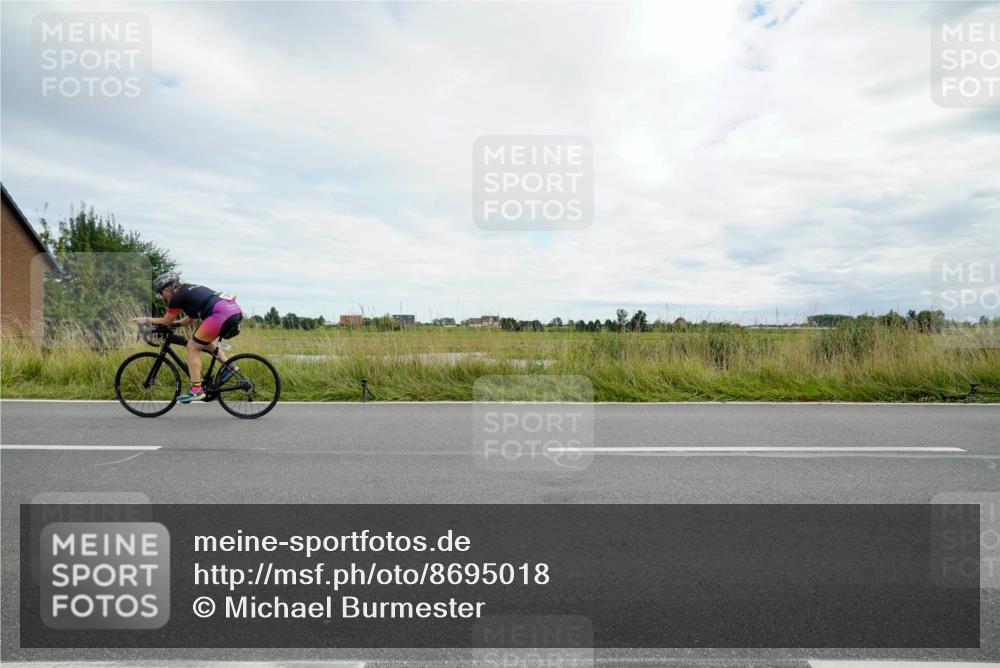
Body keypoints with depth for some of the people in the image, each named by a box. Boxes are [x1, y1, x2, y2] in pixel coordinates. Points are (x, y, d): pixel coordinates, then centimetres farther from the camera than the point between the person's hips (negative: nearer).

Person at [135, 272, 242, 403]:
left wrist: (146, 320, 30)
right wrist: (171, 324, 38)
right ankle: (228, 366, 17)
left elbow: (166, 321, 17)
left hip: (222, 313, -9)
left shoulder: (177, 296, 5)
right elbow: (190, 319, 37)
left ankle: (196, 390, 3)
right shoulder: (190, 291, 30)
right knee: (203, 341, 30)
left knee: (192, 347, 4)